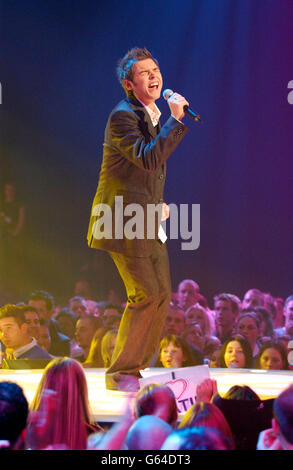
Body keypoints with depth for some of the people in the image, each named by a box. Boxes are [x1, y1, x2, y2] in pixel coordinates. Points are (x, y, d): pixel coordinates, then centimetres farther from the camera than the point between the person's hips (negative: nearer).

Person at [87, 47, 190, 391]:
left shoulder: (155, 115, 15)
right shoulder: (123, 116, -15)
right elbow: (148, 159, -29)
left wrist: (157, 203, 16)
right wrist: (176, 120, -26)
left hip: (147, 222, 9)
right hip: (123, 222, -9)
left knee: (162, 294, 8)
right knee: (145, 294, -11)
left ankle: (136, 369, 19)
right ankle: (119, 373, 1)